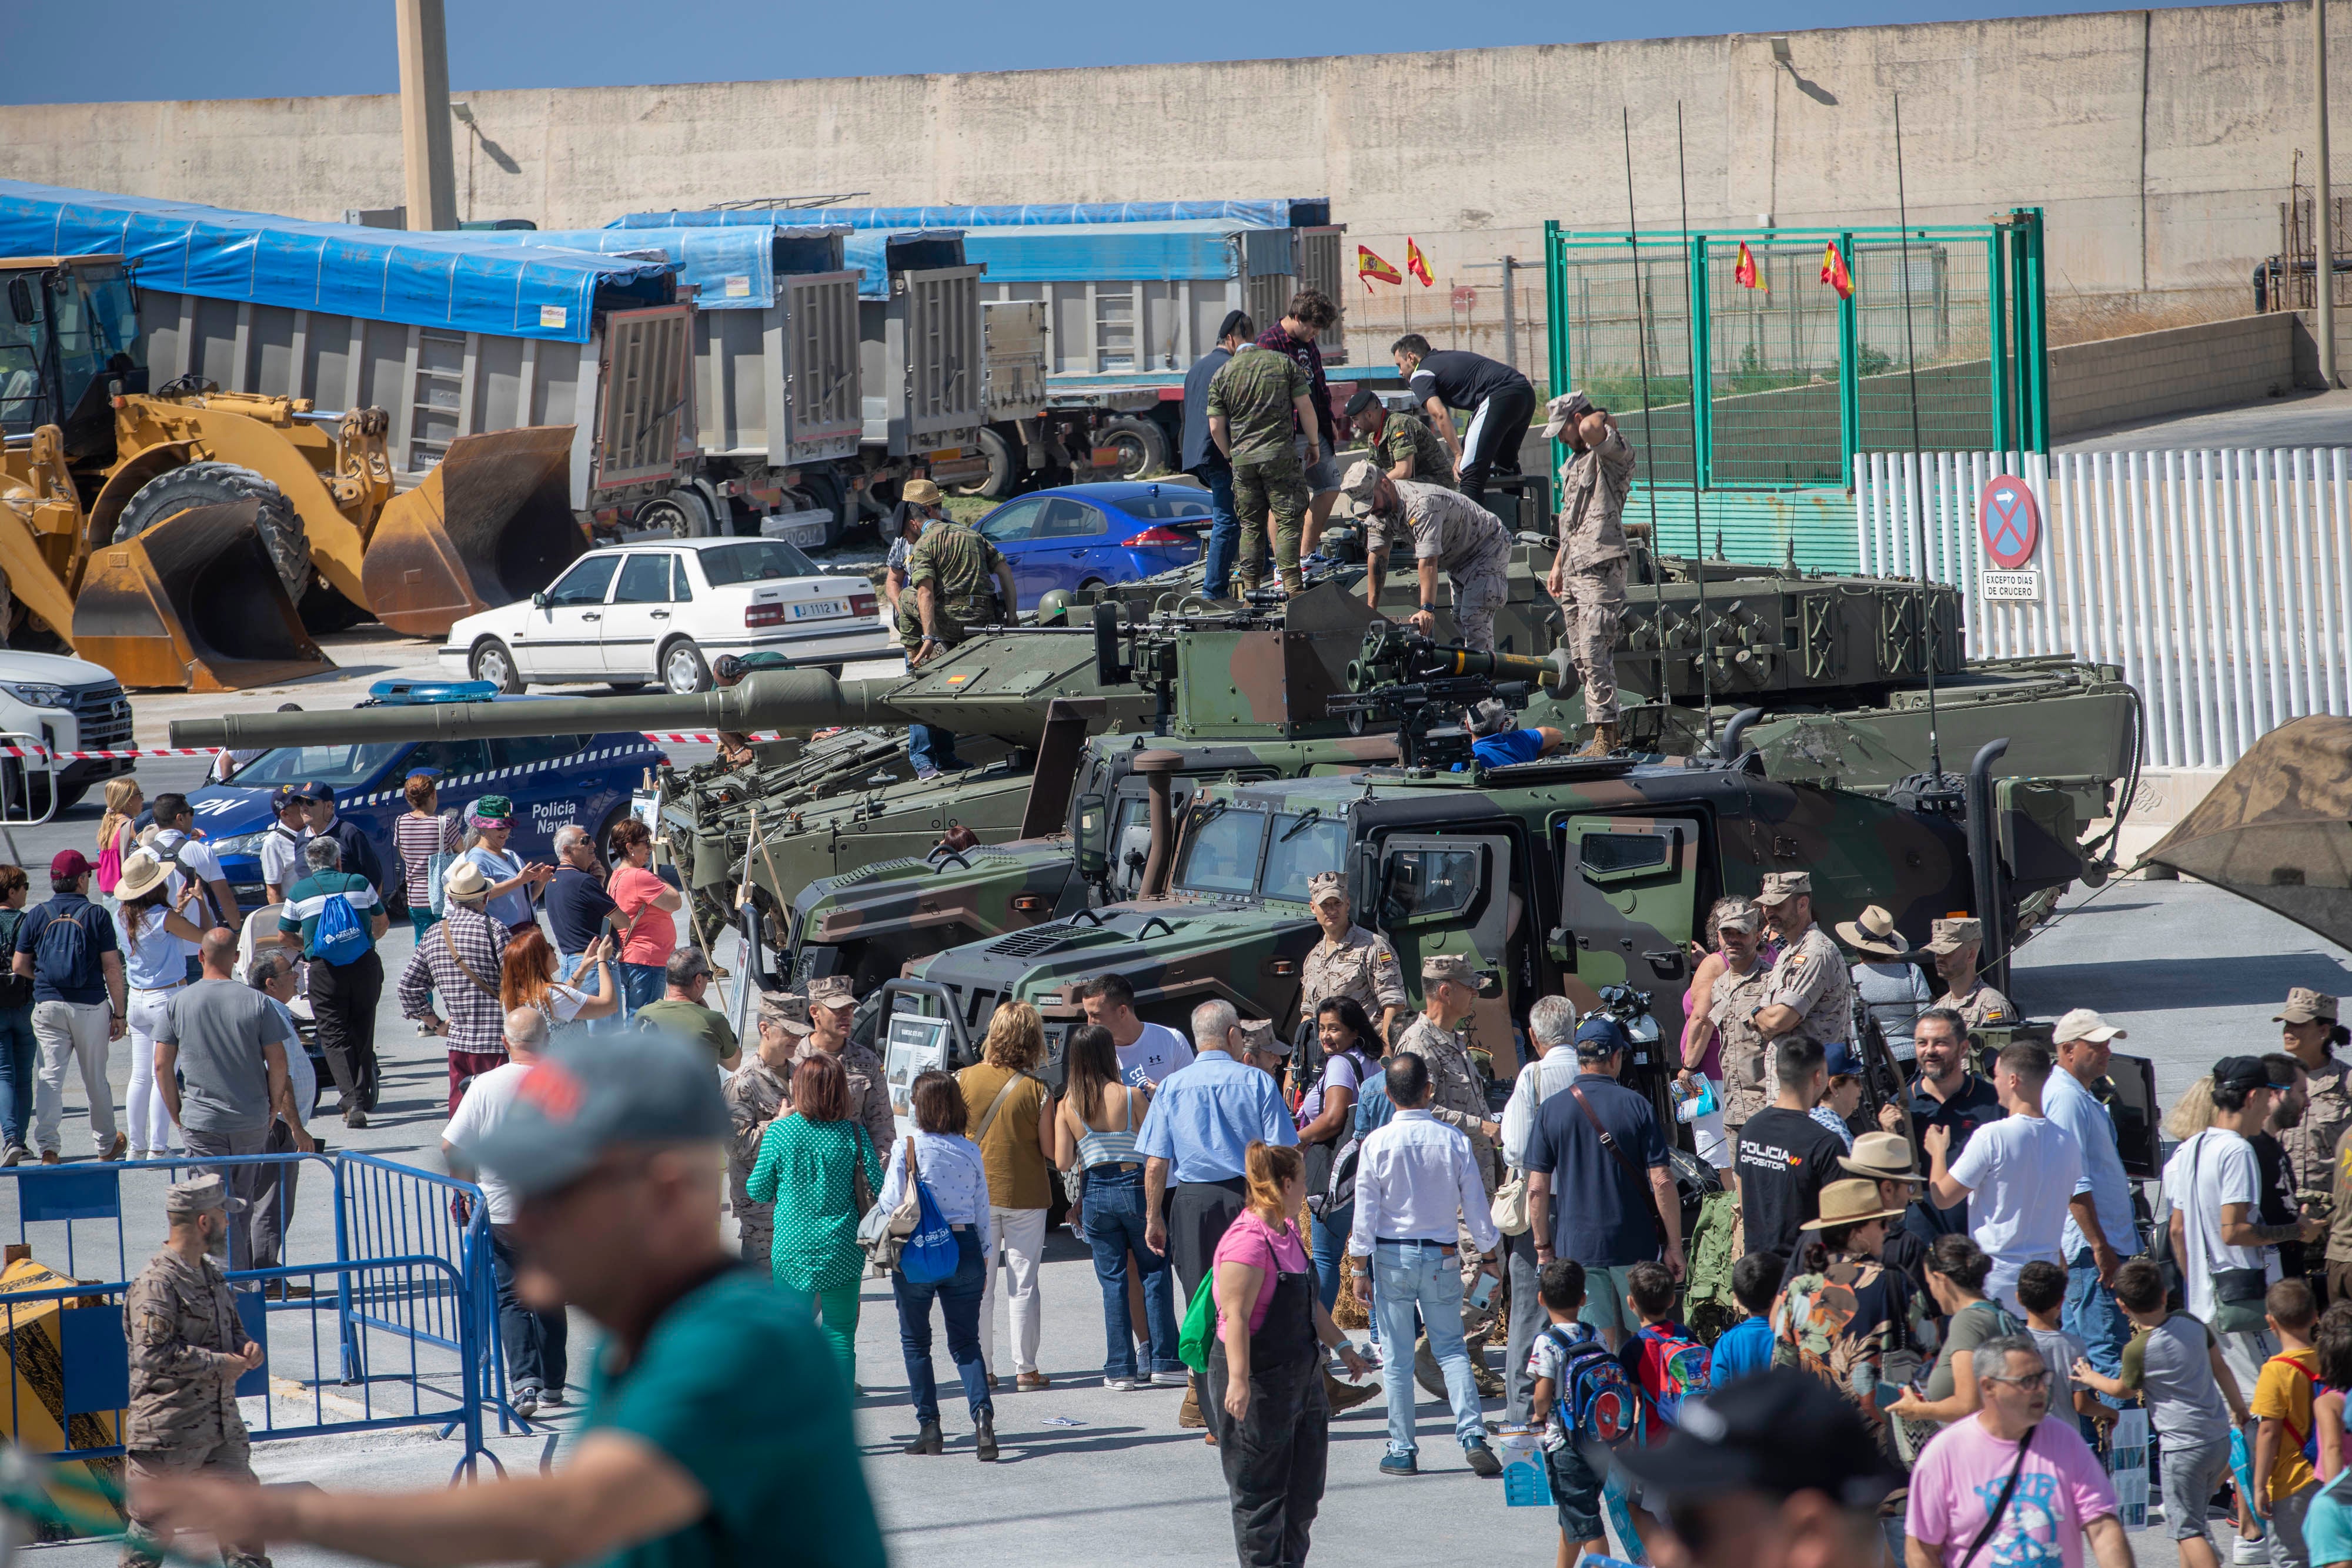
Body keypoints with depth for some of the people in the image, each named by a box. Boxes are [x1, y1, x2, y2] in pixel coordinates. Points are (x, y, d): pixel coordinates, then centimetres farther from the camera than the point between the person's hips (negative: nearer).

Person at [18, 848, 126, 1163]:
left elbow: (20, 965, 6)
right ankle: (106, 1145, 28)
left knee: (50, 1077, 0)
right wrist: (120, 1013, -1)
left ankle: (47, 1146, -15)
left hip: (48, 1006, 1)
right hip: (91, 1007, -1)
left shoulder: (37, 917, 2)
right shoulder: (96, 915, -5)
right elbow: (112, 968, -7)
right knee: (95, 1079, 12)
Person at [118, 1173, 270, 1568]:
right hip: (169, 1428, -8)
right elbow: (152, 1353, -24)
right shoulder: (157, 1282, -16)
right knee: (153, 1522, -1)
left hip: (221, 1424, 8)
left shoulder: (210, 1274, 14)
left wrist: (246, 1347, 3)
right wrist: (219, 1364, -20)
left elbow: (231, 1327, 27)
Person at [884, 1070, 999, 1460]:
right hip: (964, 1248, 3)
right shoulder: (971, 1151, 1)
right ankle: (982, 1414, -14)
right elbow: (982, 1209, 8)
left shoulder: (907, 1147, -10)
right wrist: (984, 1254, 19)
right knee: (966, 1342, 8)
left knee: (915, 1341, 11)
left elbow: (891, 1203, -9)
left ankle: (929, 1427, 9)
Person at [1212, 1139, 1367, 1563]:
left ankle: (1290, 1563, 27)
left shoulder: (1288, 1232, 11)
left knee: (1304, 1485, 16)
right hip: (1257, 1381, -10)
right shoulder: (1248, 1242, -21)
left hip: (1299, 1376, 10)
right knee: (1261, 1487, 0)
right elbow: (1235, 1315, -25)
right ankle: (1263, 1564, 7)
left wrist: (1341, 1345, 29)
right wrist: (1238, 1380, -30)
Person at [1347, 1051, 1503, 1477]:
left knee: (1397, 1357, 5)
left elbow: (1366, 1211, -7)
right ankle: (1472, 1434, -7)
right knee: (1451, 1347, 10)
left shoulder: (1377, 1144, -10)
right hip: (1442, 1256, 1)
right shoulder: (1454, 1140, -6)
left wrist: (1361, 1268, 1)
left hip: (1392, 1255, -1)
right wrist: (1488, 1253, 15)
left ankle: (1402, 1451, 8)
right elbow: (1475, 1203, 2)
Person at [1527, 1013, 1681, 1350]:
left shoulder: (1552, 1111, -1)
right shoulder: (1636, 1107, -5)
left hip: (1577, 1247, 1)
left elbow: (1537, 1189, -1)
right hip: (1635, 1246, -1)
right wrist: (1674, 1246, 0)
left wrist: (1543, 1247, 9)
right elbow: (1662, 1182, -7)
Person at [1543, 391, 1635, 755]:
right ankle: (1605, 731, 11)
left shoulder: (1613, 453, -9)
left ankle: (1605, 735, -14)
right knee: (1581, 657, 7)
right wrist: (1557, 565, 25)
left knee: (1594, 652, -14)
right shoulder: (1574, 461, 21)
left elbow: (1590, 429, -32)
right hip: (1573, 570, 10)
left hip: (1601, 569, -10)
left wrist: (1604, 418, -10)